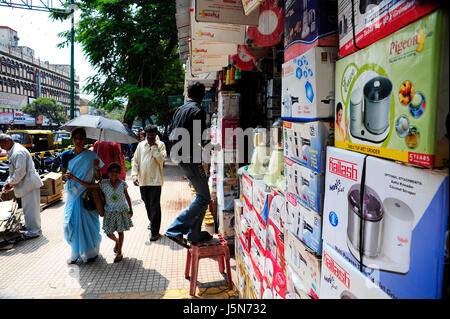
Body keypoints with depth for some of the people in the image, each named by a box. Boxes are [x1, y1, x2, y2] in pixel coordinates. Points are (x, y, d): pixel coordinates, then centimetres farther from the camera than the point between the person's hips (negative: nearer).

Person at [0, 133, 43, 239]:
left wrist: (10, 183, -12)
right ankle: (32, 229, 29)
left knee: (30, 208, -2)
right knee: (28, 208, 18)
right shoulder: (13, 151, 14)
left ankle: (34, 231, 9)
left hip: (29, 184, -11)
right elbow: (14, 170, 21)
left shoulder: (18, 152, -20)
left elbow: (20, 172, -23)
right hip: (27, 184, 11)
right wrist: (9, 181, 10)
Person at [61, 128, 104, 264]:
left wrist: (97, 168, -22)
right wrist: (66, 176, -14)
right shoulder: (66, 155, 1)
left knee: (88, 223, 3)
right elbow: (63, 174, 8)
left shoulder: (91, 156, -5)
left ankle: (91, 252, 24)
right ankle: (76, 252, 24)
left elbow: (97, 178, -3)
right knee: (70, 223, 3)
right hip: (73, 194, 2)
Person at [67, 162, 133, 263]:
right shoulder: (104, 184, -9)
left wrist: (131, 209, 5)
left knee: (120, 231, 8)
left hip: (122, 211, -1)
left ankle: (119, 252, 24)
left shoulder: (123, 184, -9)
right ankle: (117, 241, 42)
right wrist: (74, 178, -22)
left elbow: (127, 197, 1)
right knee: (108, 233, 7)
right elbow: (88, 185, -14)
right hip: (110, 212, 1)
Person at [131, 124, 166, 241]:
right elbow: (135, 160, 8)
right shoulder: (141, 145, 8)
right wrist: (134, 175, -3)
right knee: (147, 204, 17)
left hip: (155, 180, -4)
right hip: (142, 180, 4)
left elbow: (161, 159, -16)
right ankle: (152, 221, 42)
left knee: (155, 205, -5)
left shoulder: (160, 145, 0)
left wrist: (153, 146, -13)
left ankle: (155, 232, 1)